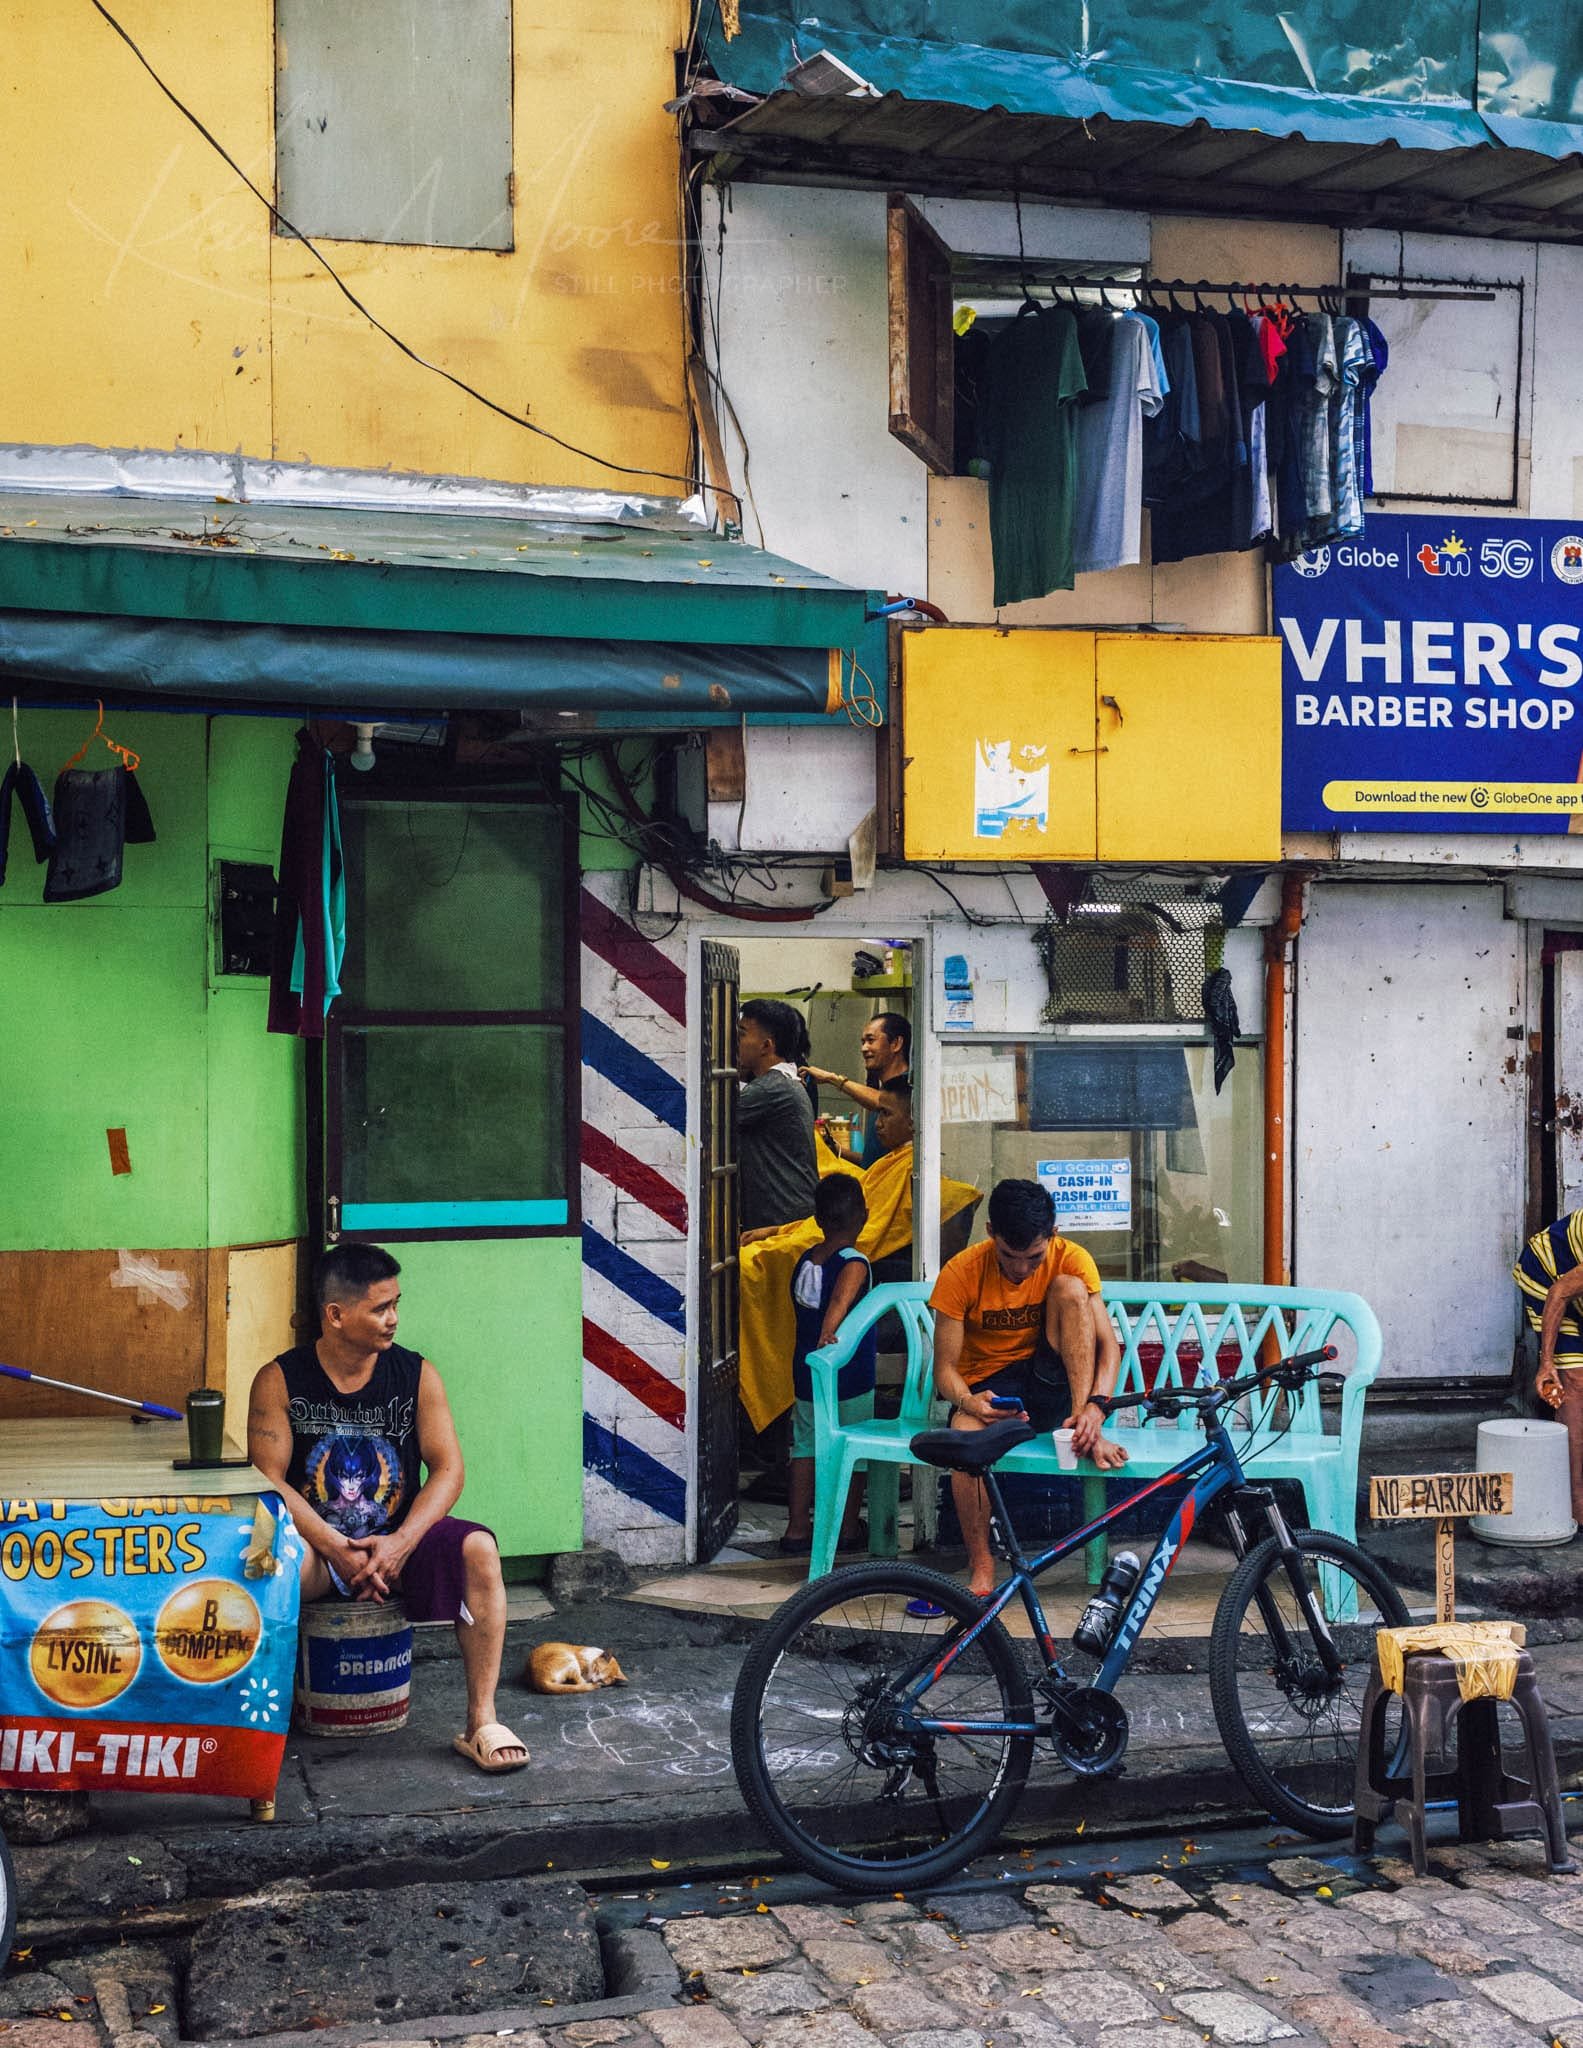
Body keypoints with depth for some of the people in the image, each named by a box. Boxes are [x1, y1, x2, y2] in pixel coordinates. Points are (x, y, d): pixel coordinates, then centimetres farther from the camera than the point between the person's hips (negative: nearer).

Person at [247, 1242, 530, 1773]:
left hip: (400, 1537, 2)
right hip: (314, 1541, -2)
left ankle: (481, 1722, -24)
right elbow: (270, 1481, -11)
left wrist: (401, 1542, -21)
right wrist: (336, 1548, -23)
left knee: (479, 1549, -28)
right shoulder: (279, 1381, -5)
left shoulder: (416, 1375, 0)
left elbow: (447, 1469, -5)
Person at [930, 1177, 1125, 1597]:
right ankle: (981, 1566, -22)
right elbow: (945, 1368, -13)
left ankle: (1083, 1430, -25)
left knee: (1069, 1288, -23)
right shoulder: (961, 1273, -15)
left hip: (1049, 1385, 2)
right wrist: (968, 1403, -36)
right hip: (987, 1386, -2)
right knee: (966, 1437, -38)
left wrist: (1095, 1406, -34)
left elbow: (1108, 1345, -14)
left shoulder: (1071, 1260, -11)